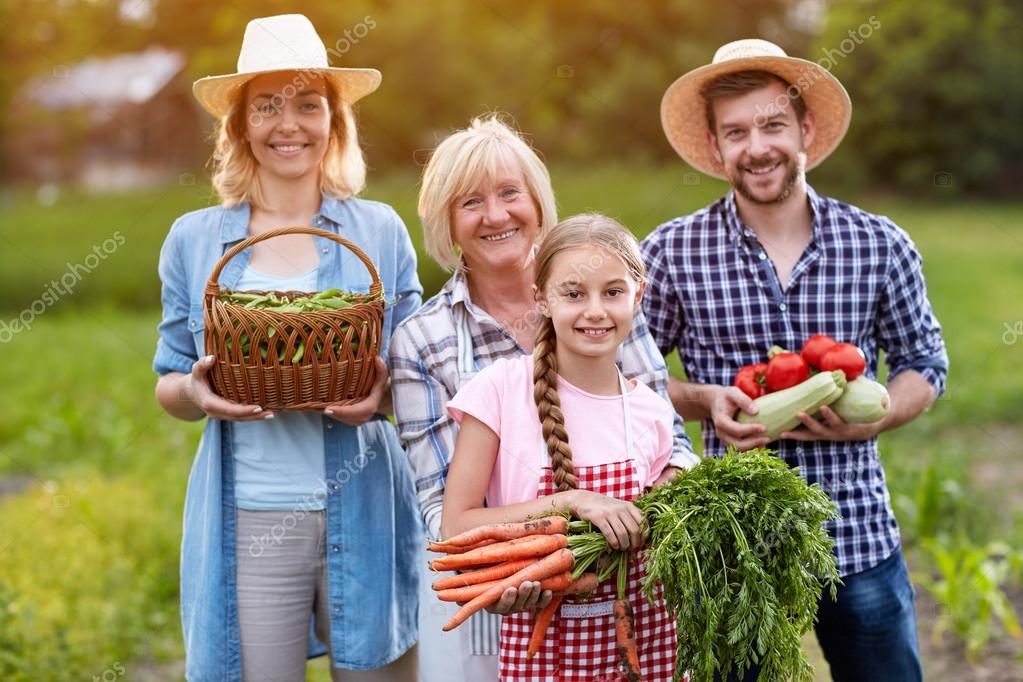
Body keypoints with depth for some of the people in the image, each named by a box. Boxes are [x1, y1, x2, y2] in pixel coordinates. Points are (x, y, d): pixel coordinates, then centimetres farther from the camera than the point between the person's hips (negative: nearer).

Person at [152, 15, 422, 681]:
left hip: (362, 514, 0)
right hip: (247, 521, 0)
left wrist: (384, 393, -13)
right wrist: (197, 390, -12)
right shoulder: (194, 239, 6)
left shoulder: (381, 230, 5)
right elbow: (169, 387, 11)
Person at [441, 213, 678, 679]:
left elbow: (649, 533, 11)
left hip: (643, 636, 3)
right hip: (540, 640, -2)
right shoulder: (501, 389, -10)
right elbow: (455, 527, -14)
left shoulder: (651, 413, -1)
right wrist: (570, 501, -22)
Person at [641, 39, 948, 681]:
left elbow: (925, 363, 9)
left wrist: (870, 417, -11)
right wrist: (704, 401, -13)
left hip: (861, 540, 1)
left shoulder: (882, 245, -1)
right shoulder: (672, 252, -4)